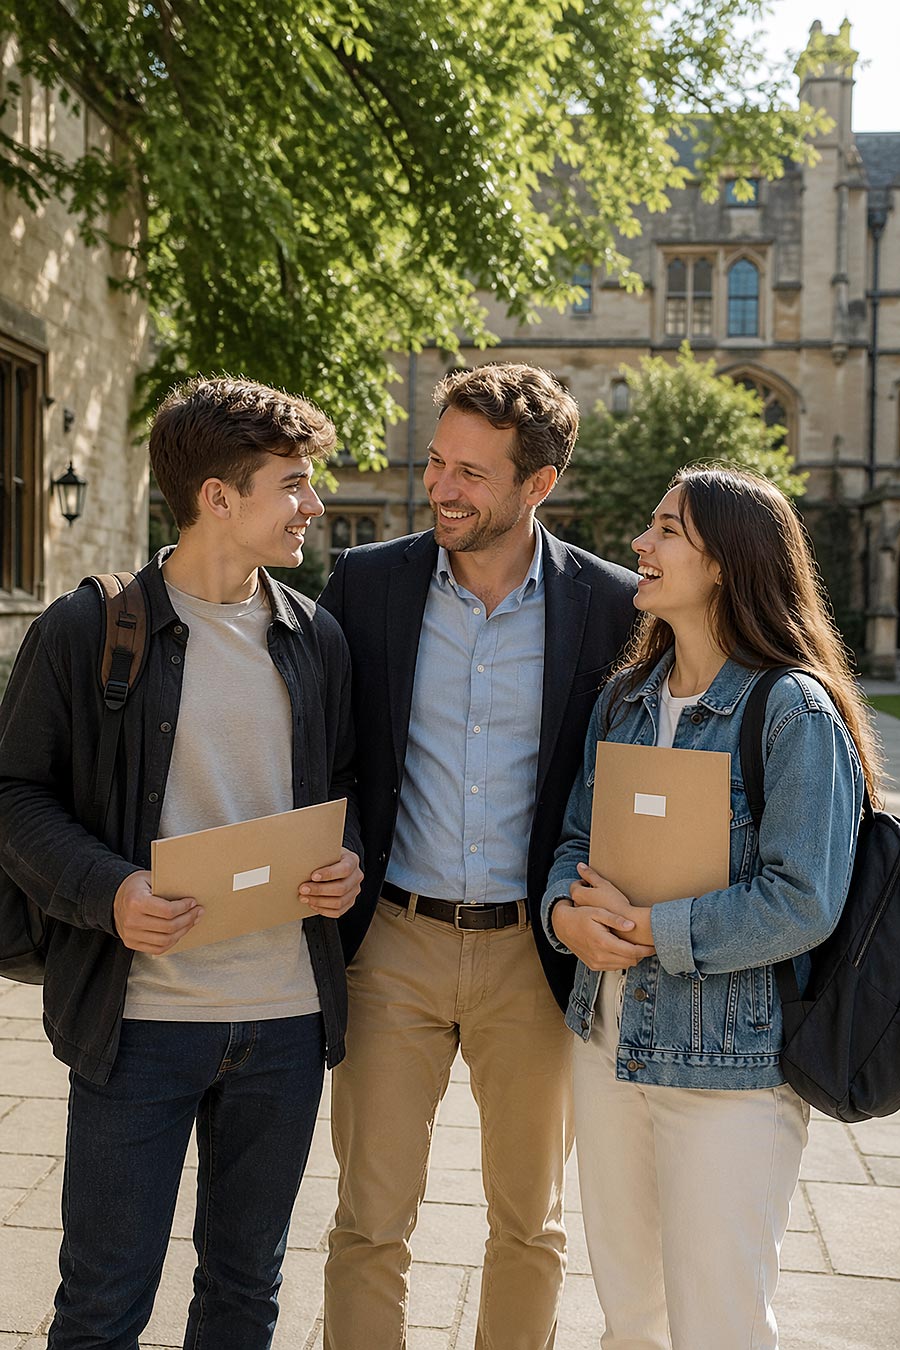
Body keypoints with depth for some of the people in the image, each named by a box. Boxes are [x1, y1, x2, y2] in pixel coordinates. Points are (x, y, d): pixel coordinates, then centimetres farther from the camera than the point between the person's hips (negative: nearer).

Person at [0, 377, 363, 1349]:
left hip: (286, 1016, 4)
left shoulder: (316, 638, 7)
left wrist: (349, 864, -5)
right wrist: (104, 890, -20)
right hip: (140, 1014, -4)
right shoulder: (87, 630, -6)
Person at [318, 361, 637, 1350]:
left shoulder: (611, 604, -5)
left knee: (531, 1224, 16)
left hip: (534, 950, 0)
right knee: (369, 1224, 6)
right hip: (393, 943, 0)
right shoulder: (366, 582, -2)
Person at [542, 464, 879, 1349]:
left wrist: (647, 930, -19)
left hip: (730, 1068, -6)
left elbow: (801, 904, -20)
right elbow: (576, 838, 10)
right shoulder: (624, 698, 7)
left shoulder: (795, 711, -15)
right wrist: (566, 908, -11)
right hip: (609, 1041, 7)